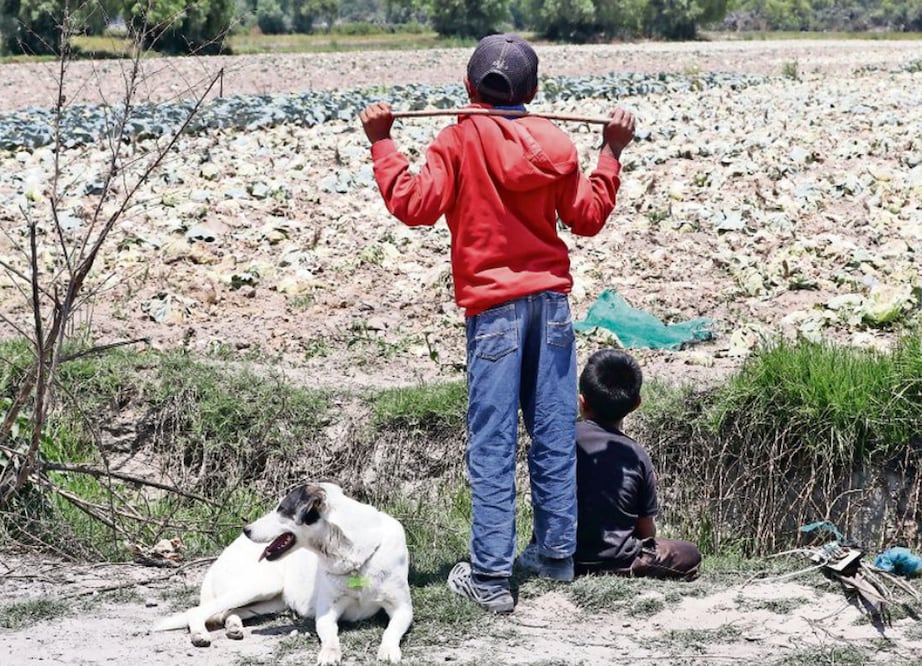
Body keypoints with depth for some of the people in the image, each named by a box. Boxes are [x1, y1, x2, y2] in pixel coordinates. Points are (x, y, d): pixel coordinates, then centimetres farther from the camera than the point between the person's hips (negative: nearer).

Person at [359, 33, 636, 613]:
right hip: (552, 300, 4)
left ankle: (491, 576, -3)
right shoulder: (557, 144, 5)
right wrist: (612, 153, 21)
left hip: (493, 307, -4)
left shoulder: (459, 140, -7)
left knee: (493, 444, -3)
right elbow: (587, 218, 11)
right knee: (555, 435, 12)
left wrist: (382, 143, -4)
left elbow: (415, 205, -13)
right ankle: (558, 554, 22)